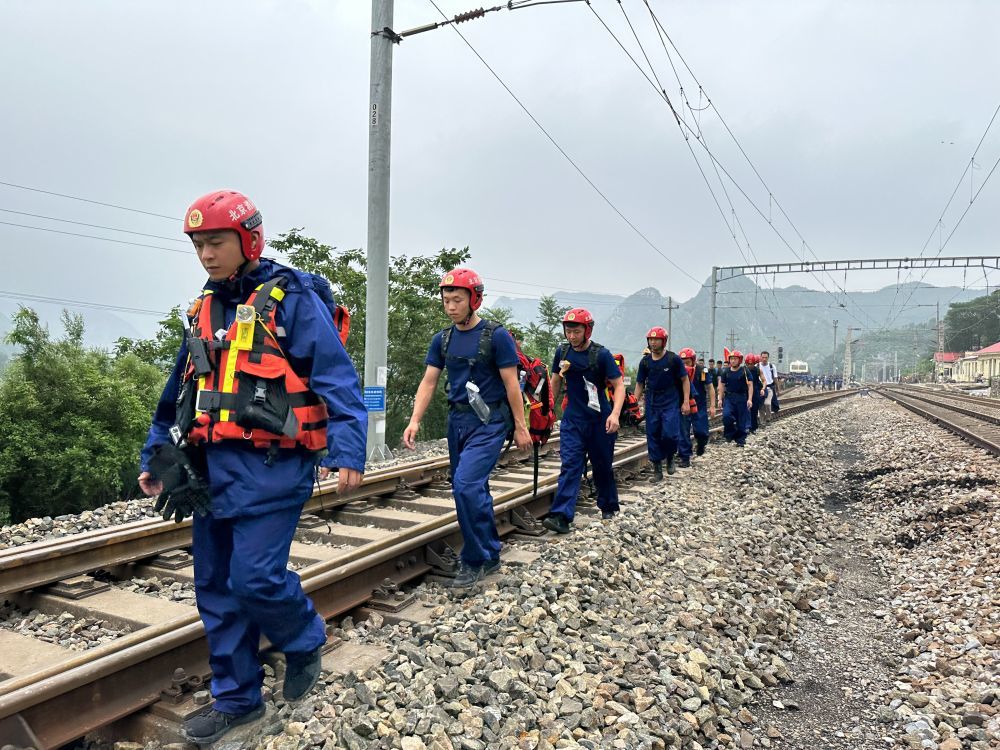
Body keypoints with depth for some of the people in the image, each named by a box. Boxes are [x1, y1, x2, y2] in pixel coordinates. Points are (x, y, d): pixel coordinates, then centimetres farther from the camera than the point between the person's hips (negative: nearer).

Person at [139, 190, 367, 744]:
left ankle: (305, 641, 23)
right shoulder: (205, 309, 14)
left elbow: (337, 378, -14)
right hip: (213, 467, 7)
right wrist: (155, 456, 24)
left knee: (256, 578, -10)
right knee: (215, 588, 12)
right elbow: (179, 391, 22)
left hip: (272, 468, -7)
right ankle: (236, 698, 29)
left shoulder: (292, 299, -7)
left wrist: (347, 450, -24)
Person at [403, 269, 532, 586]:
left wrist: (521, 427, -7)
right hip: (457, 420, 6)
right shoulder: (442, 339, 6)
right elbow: (428, 382, 4)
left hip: (489, 422, -6)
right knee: (474, 489, 12)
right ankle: (491, 556, 29)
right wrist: (414, 421, -8)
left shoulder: (496, 336, -9)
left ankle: (475, 560, -3)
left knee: (466, 484, -19)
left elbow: (511, 384, -8)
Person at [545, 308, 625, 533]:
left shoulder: (601, 354, -12)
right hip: (572, 418, 3)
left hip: (599, 420, -2)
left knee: (602, 465, 12)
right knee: (569, 464, -8)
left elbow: (619, 385, -12)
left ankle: (609, 506, 33)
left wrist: (615, 414, -25)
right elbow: (556, 380, 16)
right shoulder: (562, 352, 1)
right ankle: (561, 515, -14)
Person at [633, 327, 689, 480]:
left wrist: (686, 402, -4)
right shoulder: (645, 361, 4)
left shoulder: (673, 359, -5)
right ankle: (657, 469, 15)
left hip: (671, 403, -3)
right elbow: (640, 384, 10)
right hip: (652, 404, 3)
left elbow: (685, 380, 1)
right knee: (653, 436, 4)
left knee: (670, 434, -14)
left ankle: (670, 458, 17)